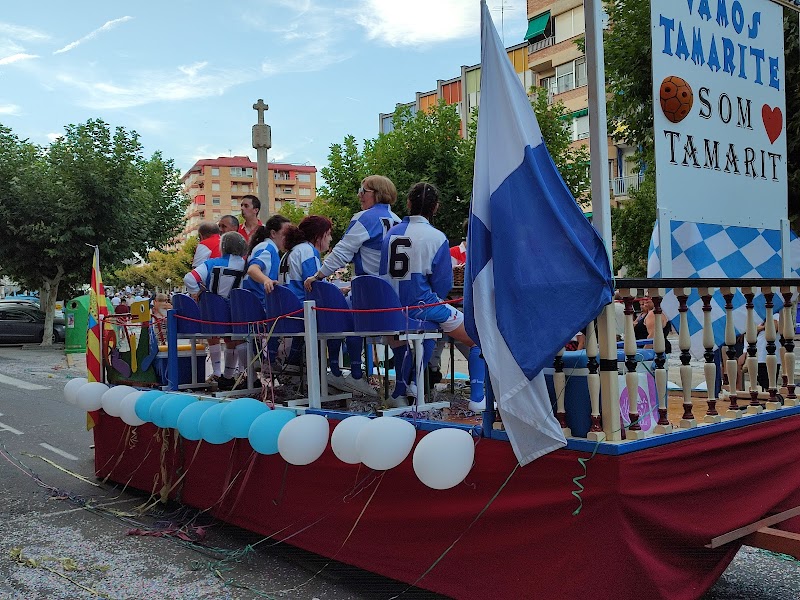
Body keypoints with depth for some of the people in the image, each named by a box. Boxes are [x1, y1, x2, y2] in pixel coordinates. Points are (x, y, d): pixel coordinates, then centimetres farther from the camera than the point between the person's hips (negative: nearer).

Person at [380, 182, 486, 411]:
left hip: (393, 309, 6)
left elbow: (383, 273, 12)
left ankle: (400, 391, 40)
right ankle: (477, 399, 6)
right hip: (423, 306, -6)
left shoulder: (391, 233, 5)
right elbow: (443, 285, -5)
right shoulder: (436, 237, -9)